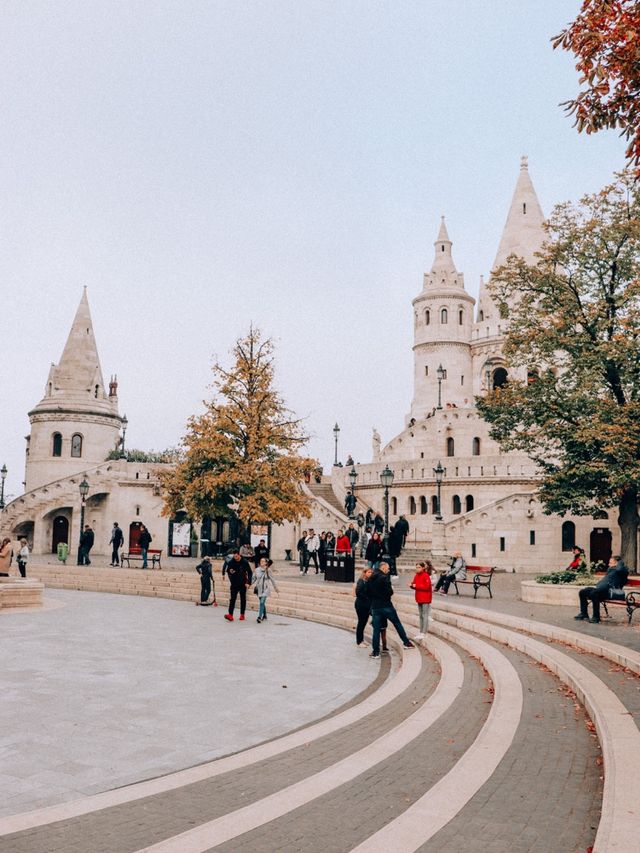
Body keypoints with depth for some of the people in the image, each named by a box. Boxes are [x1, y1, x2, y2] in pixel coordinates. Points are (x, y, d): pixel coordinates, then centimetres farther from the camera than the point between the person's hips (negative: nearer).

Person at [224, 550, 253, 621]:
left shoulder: (245, 562, -7)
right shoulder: (231, 562, -3)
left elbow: (250, 573, -1)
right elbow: (228, 570, 11)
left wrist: (248, 582, -8)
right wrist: (230, 572, -13)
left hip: (243, 584, -1)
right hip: (234, 584, 1)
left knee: (243, 599, 8)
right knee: (232, 599, -8)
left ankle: (242, 615, 17)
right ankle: (230, 615, -15)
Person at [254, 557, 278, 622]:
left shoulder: (268, 570, -4)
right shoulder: (257, 569, 2)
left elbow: (272, 579, 4)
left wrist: (275, 587, 12)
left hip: (265, 588, -3)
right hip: (259, 588, 3)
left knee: (262, 602, -16)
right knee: (262, 603, 14)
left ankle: (259, 617, -18)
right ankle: (264, 616, 30)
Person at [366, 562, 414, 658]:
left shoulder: (370, 579, 6)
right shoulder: (384, 577, -15)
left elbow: (368, 592, 11)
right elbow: (389, 592, -19)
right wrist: (392, 590, 2)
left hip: (375, 607, 5)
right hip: (386, 606, -5)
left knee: (376, 629, 6)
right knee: (397, 624, 13)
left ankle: (376, 652, 4)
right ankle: (406, 642, 23)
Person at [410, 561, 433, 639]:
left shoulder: (426, 576, -14)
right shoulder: (416, 576, 9)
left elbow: (427, 586, -21)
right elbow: (415, 585, 15)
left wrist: (416, 586, -19)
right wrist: (411, 585, -7)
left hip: (425, 599, -8)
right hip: (419, 598, 8)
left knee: (425, 616, -6)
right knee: (421, 616, 13)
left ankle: (423, 633, -7)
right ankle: (421, 632, 19)